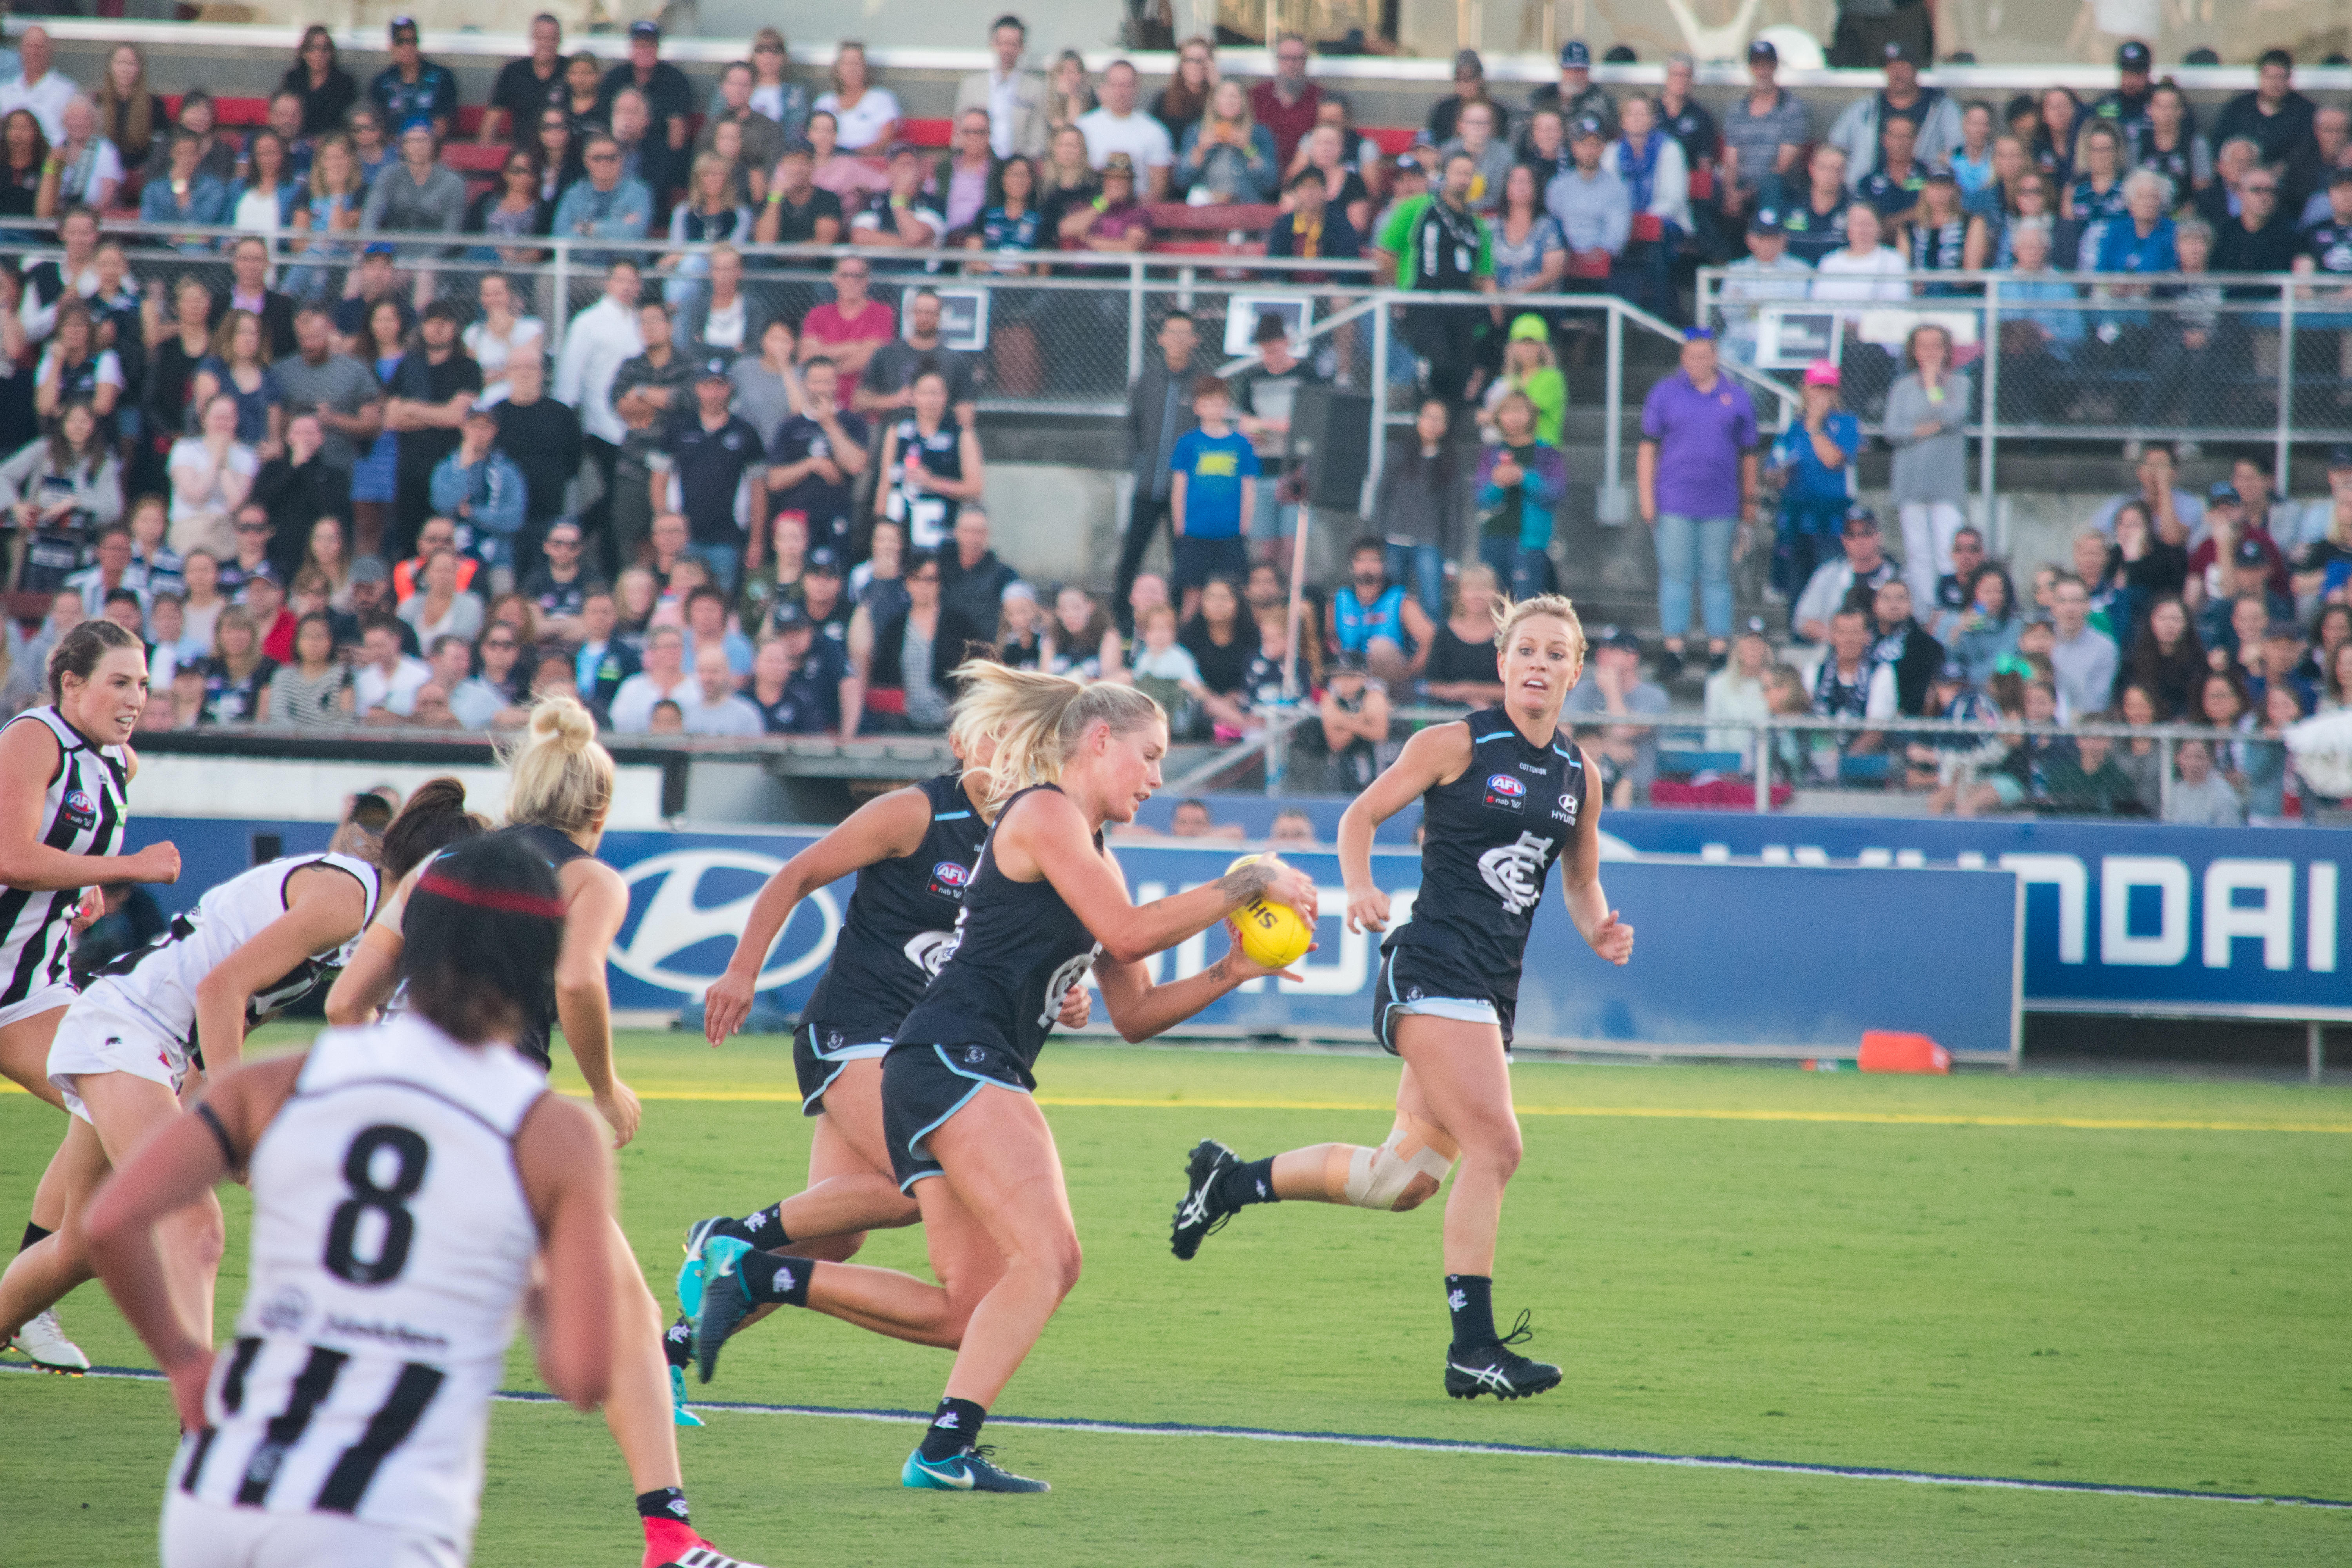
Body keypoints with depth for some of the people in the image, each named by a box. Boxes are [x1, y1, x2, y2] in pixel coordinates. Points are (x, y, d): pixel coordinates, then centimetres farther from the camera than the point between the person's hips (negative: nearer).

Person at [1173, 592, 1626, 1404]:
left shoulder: (1578, 773, 12)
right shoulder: (1456, 744, -5)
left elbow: (1581, 882, 23)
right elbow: (1361, 815, 2)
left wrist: (1600, 929, 2)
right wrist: (1360, 889, -16)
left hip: (1495, 989, 7)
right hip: (1433, 968, -7)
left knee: (1405, 1177, 10)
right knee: (1494, 1144, -18)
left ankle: (1230, 1181, 29)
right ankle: (1472, 1348, -14)